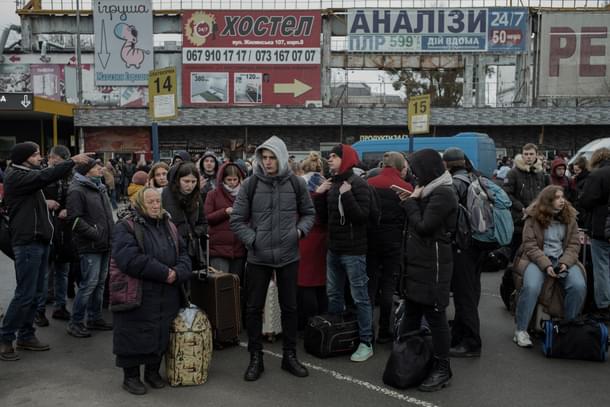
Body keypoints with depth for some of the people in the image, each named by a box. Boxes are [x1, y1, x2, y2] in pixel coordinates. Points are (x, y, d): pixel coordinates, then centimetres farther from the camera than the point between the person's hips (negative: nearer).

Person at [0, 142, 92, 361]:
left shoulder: (27, 176, 19)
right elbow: (46, 176, -25)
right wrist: (73, 160, -22)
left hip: (38, 240, 10)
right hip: (27, 242, -9)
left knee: (35, 293, 12)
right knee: (25, 294, -7)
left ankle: (26, 335, 21)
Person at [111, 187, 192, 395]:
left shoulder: (168, 226, 12)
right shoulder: (126, 227, -8)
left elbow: (183, 254, 8)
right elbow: (131, 259, -23)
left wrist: (177, 273, -14)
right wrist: (164, 272, -22)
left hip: (166, 296, 6)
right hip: (137, 296, -6)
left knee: (161, 334, 13)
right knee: (135, 335, 2)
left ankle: (153, 370, 31)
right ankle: (131, 376, 19)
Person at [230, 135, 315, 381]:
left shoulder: (296, 184, -1)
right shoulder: (250, 185, -5)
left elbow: (309, 213, 10)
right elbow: (237, 220, -1)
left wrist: (300, 230, -7)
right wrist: (252, 239, -11)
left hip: (288, 256, 1)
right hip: (258, 257, -1)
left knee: (289, 307, 12)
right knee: (254, 308, 7)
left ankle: (290, 356, 28)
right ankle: (255, 358, 23)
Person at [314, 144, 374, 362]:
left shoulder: (358, 183, -11)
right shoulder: (332, 184, 10)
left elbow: (362, 216, -19)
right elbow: (325, 218, 11)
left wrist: (347, 196, -25)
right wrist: (319, 195, 0)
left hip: (353, 251, -8)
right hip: (334, 249, 8)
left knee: (360, 298, -1)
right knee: (333, 295, 17)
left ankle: (366, 343, 8)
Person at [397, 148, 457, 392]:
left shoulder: (443, 194, -16)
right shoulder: (431, 191, 13)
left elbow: (424, 226, -19)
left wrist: (411, 202, -8)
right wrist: (412, 201, 3)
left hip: (433, 265, -10)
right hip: (418, 262, 10)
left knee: (435, 317, -1)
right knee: (412, 313, 17)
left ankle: (442, 369, 11)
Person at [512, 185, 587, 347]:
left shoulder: (570, 217, 7)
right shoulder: (533, 218, -3)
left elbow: (574, 244, 3)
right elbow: (530, 245, -9)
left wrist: (565, 262, -15)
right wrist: (546, 265, -20)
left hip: (563, 259, 3)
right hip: (538, 259, -3)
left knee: (579, 286, -24)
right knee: (531, 287, -31)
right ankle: (521, 330, -15)